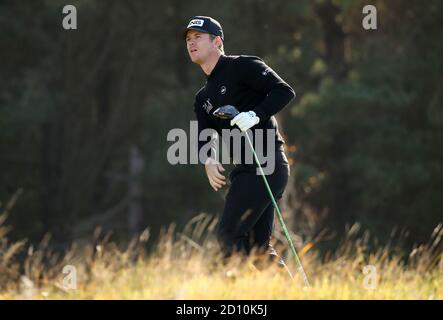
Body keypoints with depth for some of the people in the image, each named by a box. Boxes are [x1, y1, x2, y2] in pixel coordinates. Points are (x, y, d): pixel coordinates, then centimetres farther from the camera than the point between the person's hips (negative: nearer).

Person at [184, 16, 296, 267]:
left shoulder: (242, 66, -2)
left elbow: (285, 91, -10)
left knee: (229, 236, -16)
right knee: (257, 245, 7)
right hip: (244, 169, 9)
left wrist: (256, 115, -24)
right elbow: (204, 136, 12)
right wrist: (209, 160, -10)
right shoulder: (203, 98, 22)